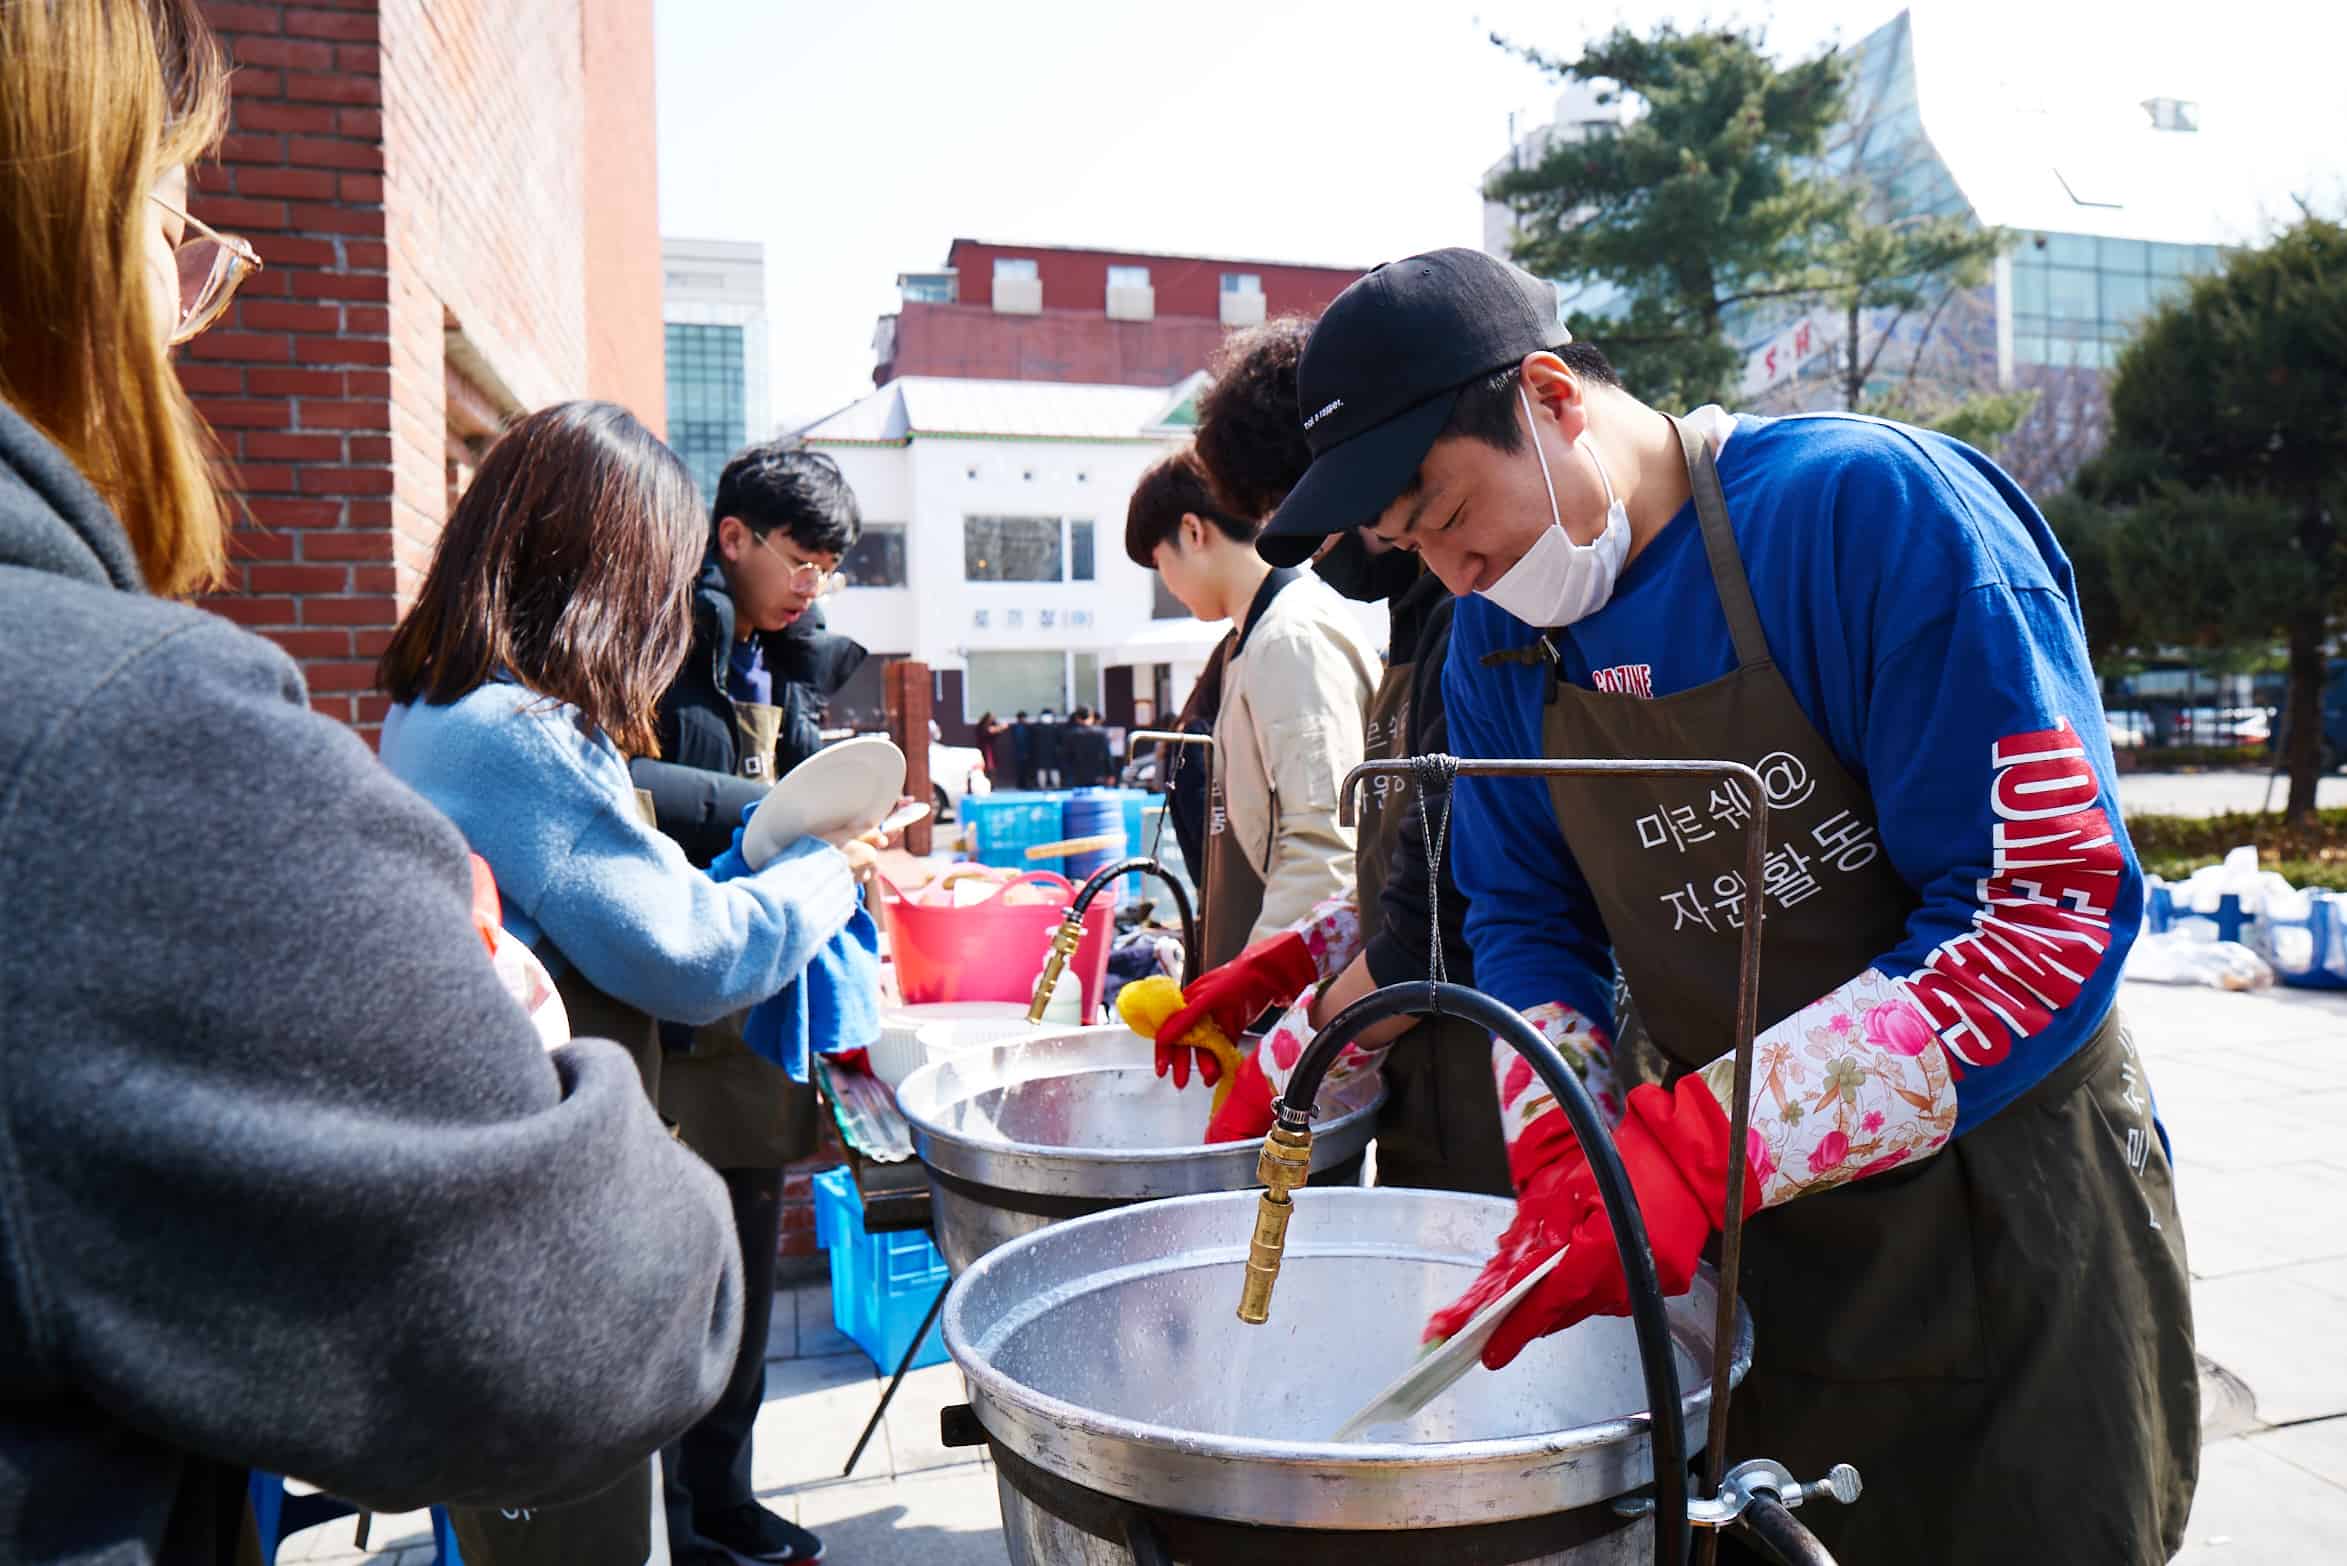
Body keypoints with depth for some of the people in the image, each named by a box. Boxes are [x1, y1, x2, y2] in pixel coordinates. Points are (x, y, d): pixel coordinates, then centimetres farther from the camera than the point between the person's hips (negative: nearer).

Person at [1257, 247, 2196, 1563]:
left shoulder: (1873, 504, -19)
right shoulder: (1499, 639, 1)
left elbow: (2052, 911, -23)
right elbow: (1527, 917, 7)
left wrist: (1701, 1149, -28)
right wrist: (1563, 1143, -14)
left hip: (2009, 1224, -4)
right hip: (1737, 1247, 5)